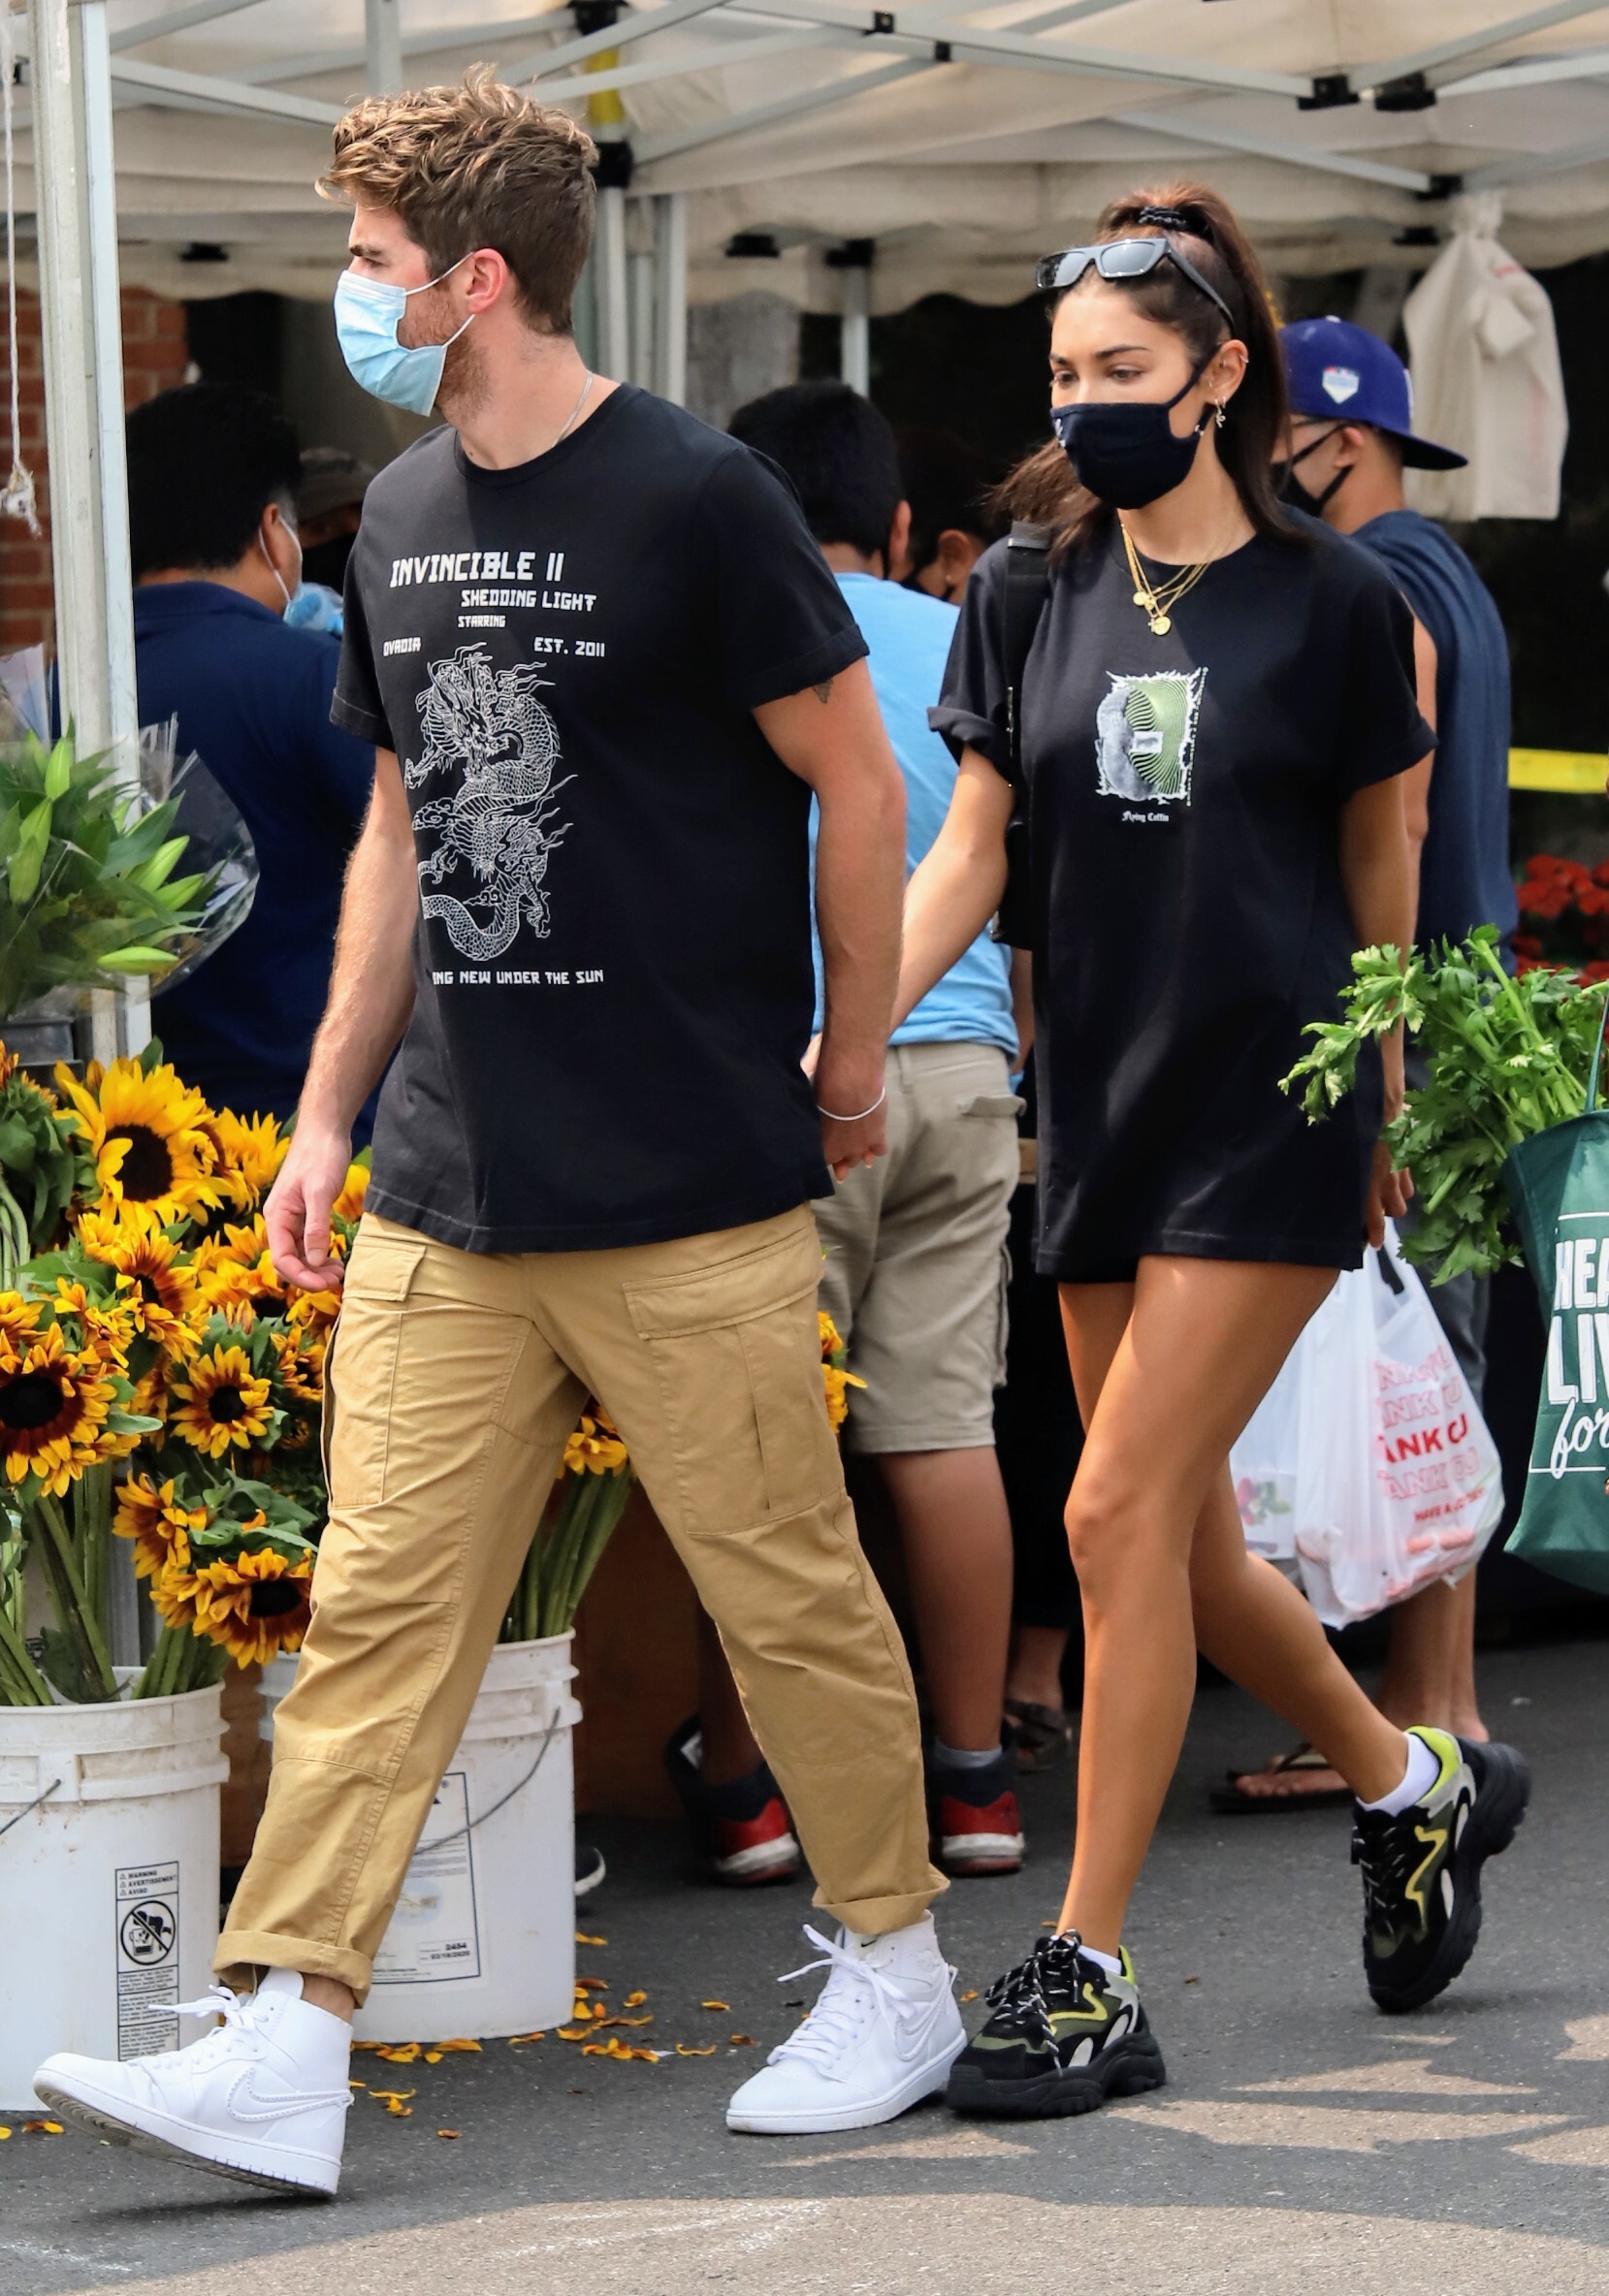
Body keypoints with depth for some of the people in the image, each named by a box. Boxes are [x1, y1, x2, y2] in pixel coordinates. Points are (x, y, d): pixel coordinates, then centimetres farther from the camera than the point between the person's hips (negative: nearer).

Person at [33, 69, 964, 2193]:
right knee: (381, 1606, 0)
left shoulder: (691, 501, -10)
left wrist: (848, 1076, 1)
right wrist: (328, 1113, 15)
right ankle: (287, 2047, -1)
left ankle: (897, 1971, 21)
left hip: (692, 1208, -6)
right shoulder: (404, 519, 10)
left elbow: (859, 792, -5)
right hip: (446, 1205, 6)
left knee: (791, 1594, 4)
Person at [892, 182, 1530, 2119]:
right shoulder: (1031, 599, 5)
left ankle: (1088, 1975, -6)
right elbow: (966, 856, 5)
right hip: (1101, 1106, 5)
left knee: (1120, 1515, -12)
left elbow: (1378, 871, 6)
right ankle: (1420, 1786, 36)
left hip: (1271, 1103, -5)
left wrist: (1384, 1098, 13)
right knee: (1186, 1542, 10)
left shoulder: (1330, 601, -4)